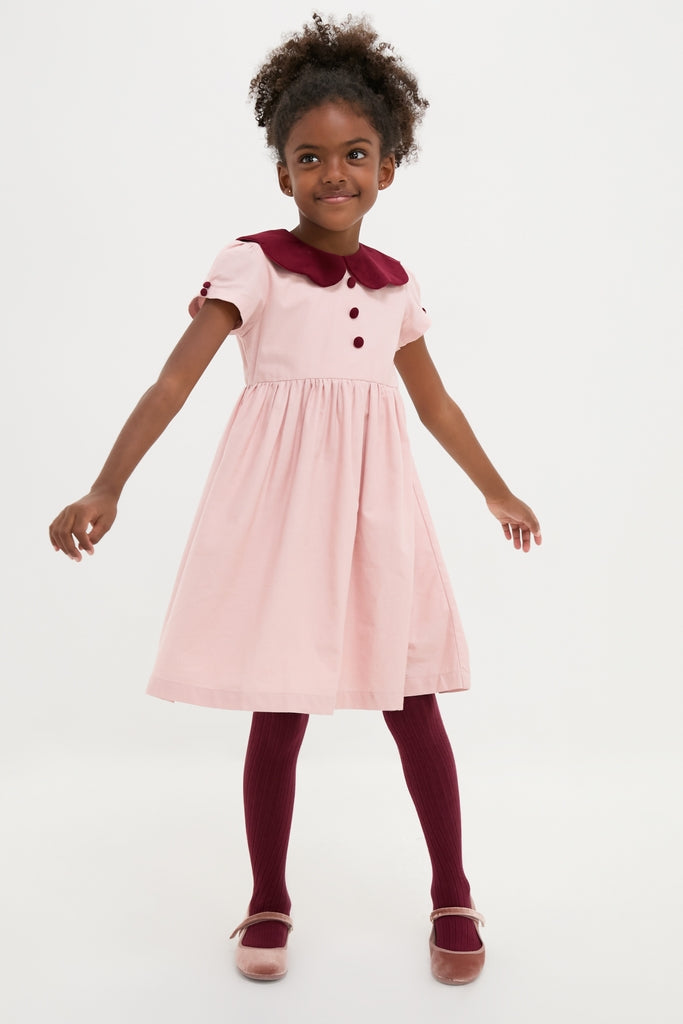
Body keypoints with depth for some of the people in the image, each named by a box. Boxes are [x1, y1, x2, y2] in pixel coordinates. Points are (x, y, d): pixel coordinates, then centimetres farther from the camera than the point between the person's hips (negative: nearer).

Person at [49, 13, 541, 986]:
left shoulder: (395, 284, 10)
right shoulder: (253, 267, -4)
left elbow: (435, 402, 21)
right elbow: (174, 379, -14)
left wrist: (499, 492, 29)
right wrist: (106, 487, -26)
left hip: (375, 510, 4)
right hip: (282, 508, -3)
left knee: (412, 705, 8)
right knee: (278, 713, 4)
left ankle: (453, 898, 25)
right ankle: (269, 903, 25)